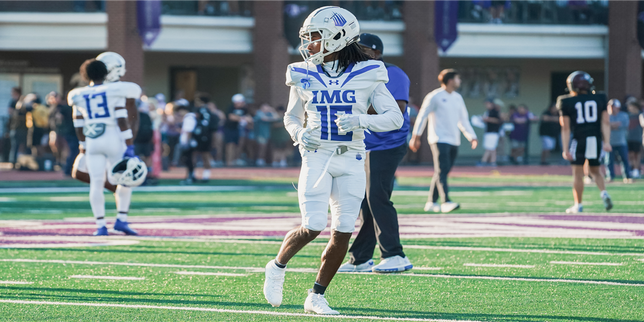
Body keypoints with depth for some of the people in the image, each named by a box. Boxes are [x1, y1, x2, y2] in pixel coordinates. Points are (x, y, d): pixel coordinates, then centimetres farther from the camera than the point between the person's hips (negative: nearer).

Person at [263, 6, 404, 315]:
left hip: (350, 161, 1)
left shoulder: (366, 75, -1)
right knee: (312, 227, -13)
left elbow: (395, 118, -3)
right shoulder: (303, 76, 4)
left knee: (343, 233, -4)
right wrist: (300, 134, -4)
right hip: (317, 158, -1)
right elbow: (292, 117, 19)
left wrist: (359, 120, -18)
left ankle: (316, 297, 10)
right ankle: (278, 267, 15)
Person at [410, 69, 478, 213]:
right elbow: (422, 116, -2)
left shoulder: (458, 98, 17)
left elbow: (463, 120, 23)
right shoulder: (434, 97, -4)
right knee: (442, 170, -16)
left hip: (454, 141, 7)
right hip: (439, 140, -7)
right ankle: (446, 202, -27)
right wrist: (416, 136, -4)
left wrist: (472, 137, 15)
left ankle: (431, 202, 12)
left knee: (443, 172, 6)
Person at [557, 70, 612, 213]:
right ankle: (604, 193, -3)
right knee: (595, 171, 19)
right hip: (596, 140, 3)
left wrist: (565, 149, -1)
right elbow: (606, 122, 0)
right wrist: (607, 142, -1)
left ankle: (578, 204, 5)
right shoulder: (599, 99, 5)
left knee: (577, 173, 4)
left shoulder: (567, 103, -2)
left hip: (579, 139, -3)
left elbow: (565, 128, -2)